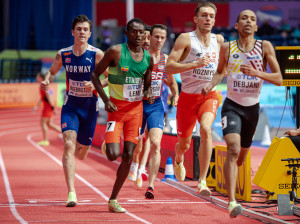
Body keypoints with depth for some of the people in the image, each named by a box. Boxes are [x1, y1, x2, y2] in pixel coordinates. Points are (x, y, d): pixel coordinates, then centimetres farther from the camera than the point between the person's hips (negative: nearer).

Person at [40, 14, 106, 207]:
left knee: (81, 154, 11)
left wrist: (96, 85, -26)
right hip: (70, 105, 1)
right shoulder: (63, 54, -2)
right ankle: (71, 193, -20)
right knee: (68, 145, -20)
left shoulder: (97, 55, -11)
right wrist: (47, 81, -6)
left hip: (90, 106, -1)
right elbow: (52, 71, 16)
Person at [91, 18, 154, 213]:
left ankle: (113, 200, 11)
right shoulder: (116, 51, -12)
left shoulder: (148, 58, 3)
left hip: (136, 109, 4)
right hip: (117, 108, -4)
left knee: (128, 156, 0)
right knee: (114, 155, -17)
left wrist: (148, 94, -6)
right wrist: (105, 100, -16)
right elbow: (95, 74, -6)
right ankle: (107, 144, 22)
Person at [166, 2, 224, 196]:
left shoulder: (219, 40, 5)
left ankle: (202, 181, -26)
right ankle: (178, 160, 51)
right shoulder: (186, 39, -9)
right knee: (184, 144, 11)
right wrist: (195, 64, -27)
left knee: (206, 129, -28)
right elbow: (168, 67, -18)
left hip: (209, 95, 1)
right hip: (188, 96, -1)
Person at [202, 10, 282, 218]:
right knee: (233, 150, -24)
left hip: (252, 108, 2)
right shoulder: (227, 48, -2)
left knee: (241, 158, 14)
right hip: (232, 106, -2)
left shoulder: (265, 47, -4)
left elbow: (279, 78, -6)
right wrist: (211, 85, -4)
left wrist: (257, 73, -22)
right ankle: (232, 202, -29)